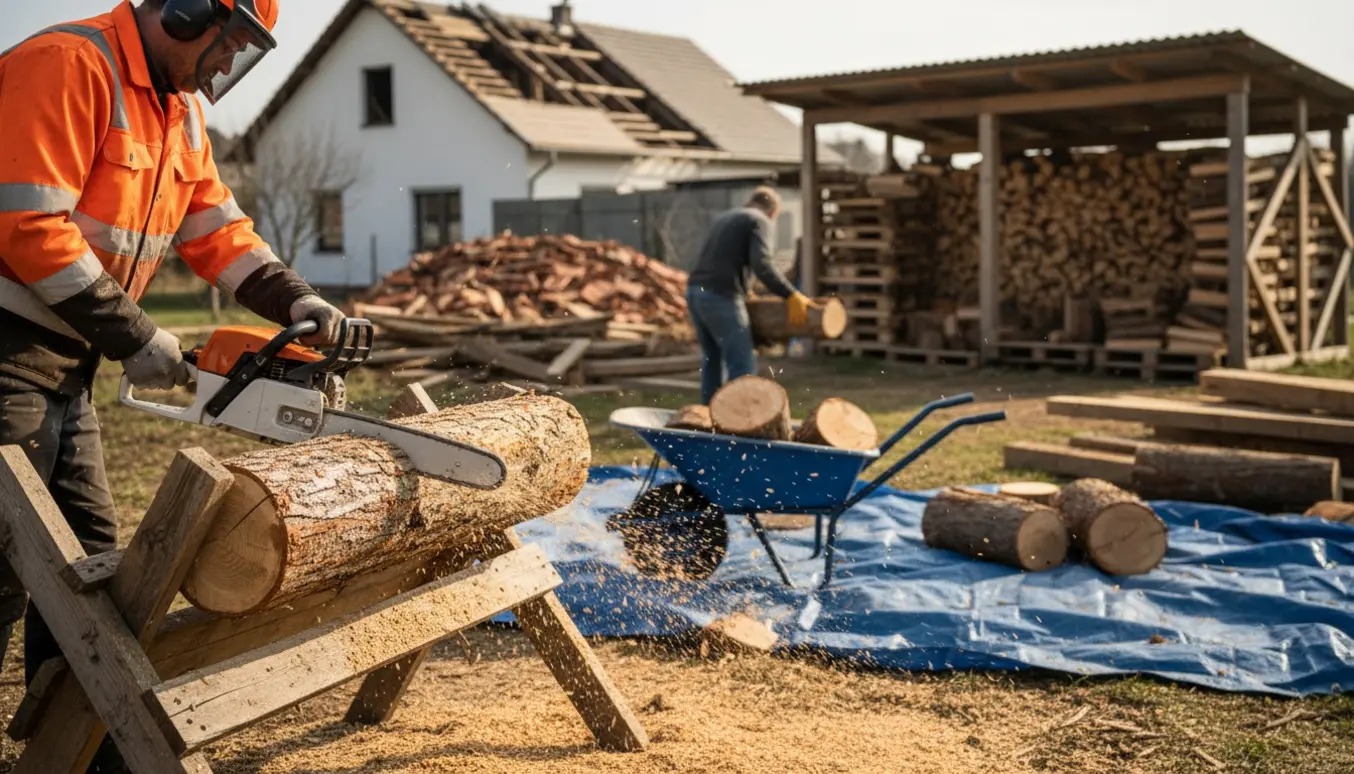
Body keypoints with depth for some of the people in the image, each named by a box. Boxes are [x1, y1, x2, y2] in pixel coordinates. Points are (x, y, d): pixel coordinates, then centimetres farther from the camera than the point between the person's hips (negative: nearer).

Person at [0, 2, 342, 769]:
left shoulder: (181, 109, 13)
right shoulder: (68, 66, -17)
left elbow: (218, 227, 14)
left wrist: (297, 301, -1)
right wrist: (137, 338, -19)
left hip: (67, 362, 9)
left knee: (88, 553, 12)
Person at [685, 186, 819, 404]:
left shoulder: (725, 218, 26)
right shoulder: (759, 221, 0)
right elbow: (761, 264, -16)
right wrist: (792, 296, -17)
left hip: (696, 291, 9)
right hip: (721, 297, -8)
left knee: (713, 359, 19)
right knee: (742, 364, -6)